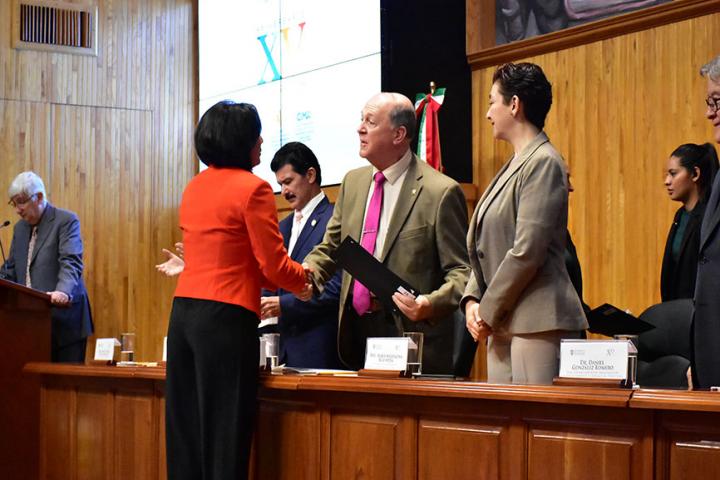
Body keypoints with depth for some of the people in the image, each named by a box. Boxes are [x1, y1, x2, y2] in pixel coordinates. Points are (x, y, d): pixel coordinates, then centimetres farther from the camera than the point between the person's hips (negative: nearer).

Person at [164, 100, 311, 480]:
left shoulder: (194, 188, 14)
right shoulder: (253, 188, -9)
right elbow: (274, 264, -9)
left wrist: (288, 282, 21)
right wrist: (304, 281, 12)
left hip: (183, 312, 7)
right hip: (226, 318, -7)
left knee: (186, 430, 9)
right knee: (225, 433, -3)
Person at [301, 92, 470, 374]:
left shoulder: (440, 192, -9)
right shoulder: (353, 182, 12)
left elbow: (461, 272, -8)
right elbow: (330, 247, 19)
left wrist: (432, 304, -26)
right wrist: (307, 276, -1)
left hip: (410, 334, -6)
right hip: (354, 331, 6)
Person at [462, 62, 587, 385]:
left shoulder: (543, 162, -10)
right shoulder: (514, 166, 19)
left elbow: (527, 252, -17)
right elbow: (487, 250, 20)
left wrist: (488, 312, -11)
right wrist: (473, 300, 5)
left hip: (539, 323, -9)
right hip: (504, 324, 9)